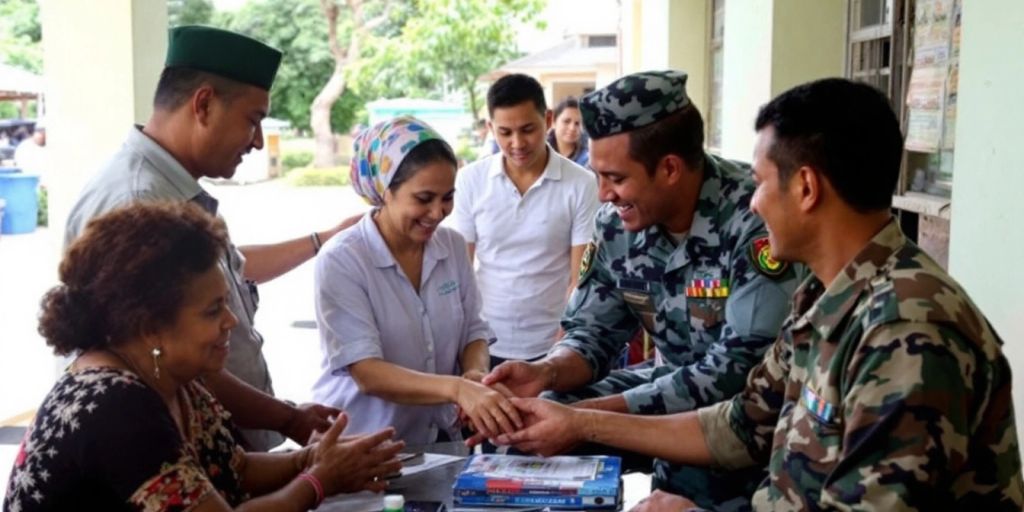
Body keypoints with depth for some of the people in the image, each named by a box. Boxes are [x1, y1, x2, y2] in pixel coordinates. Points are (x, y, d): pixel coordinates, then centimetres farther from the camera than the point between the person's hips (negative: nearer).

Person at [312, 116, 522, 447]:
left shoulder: (453, 246, 3)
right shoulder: (341, 261, -12)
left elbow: (473, 330, 9)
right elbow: (367, 373, -19)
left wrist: (476, 374, -13)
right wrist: (456, 388, -32)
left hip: (440, 438, 4)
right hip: (362, 445, -3)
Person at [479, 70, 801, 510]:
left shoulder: (755, 221, -25)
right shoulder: (618, 222, -6)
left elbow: (743, 369, -28)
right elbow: (594, 332, 3)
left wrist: (592, 415, -31)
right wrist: (546, 372, -21)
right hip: (674, 383, 6)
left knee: (690, 473, -33)